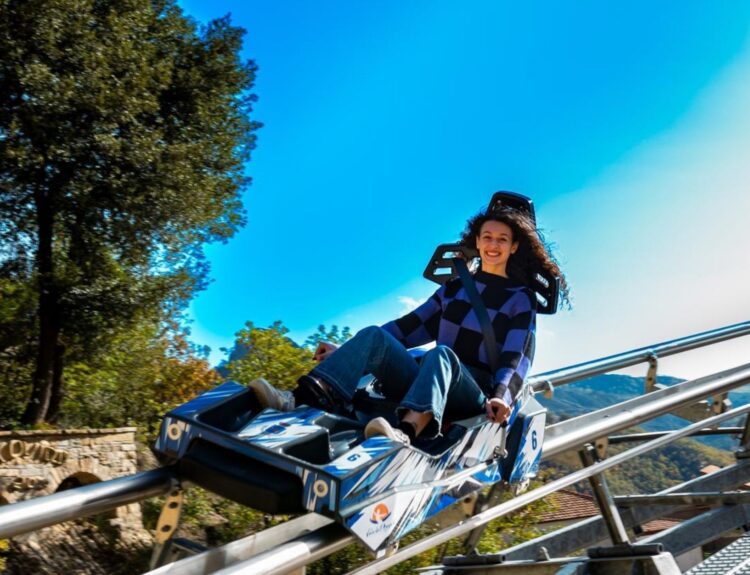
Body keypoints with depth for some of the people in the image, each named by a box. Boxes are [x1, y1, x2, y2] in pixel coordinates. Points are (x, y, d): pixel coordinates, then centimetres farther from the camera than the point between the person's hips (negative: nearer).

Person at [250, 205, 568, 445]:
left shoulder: (521, 298, 7)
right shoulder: (456, 285, 20)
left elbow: (517, 358, -6)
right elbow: (413, 324, 16)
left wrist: (501, 397, -27)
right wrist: (348, 352, 9)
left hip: (475, 395, -4)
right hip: (431, 383, 4)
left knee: (442, 354, -37)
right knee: (374, 336, -20)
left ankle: (405, 432, -67)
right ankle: (297, 400, -42)